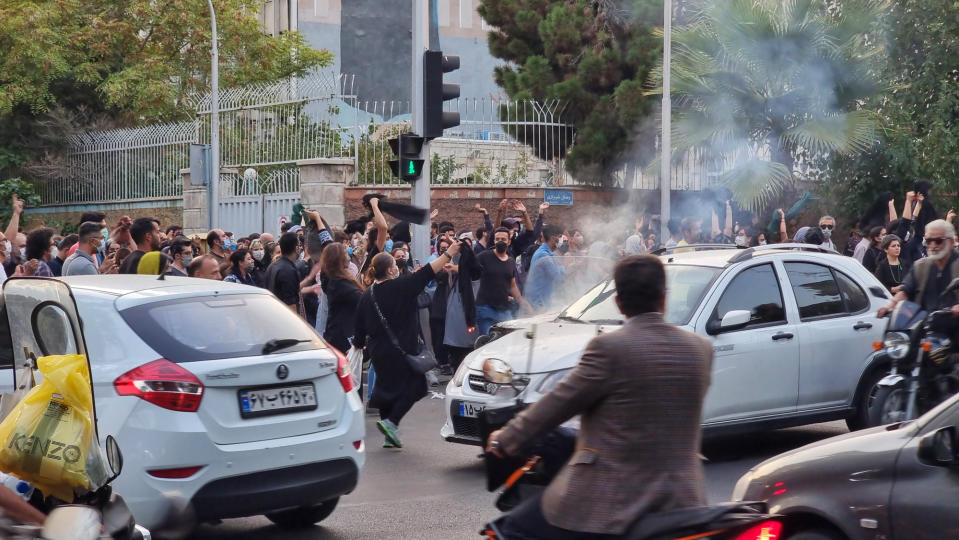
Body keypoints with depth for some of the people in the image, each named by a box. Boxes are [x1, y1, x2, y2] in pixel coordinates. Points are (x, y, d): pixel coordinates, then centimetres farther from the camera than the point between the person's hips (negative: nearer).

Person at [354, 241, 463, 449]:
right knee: (413, 385, 6)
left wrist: (359, 344, 24)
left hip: (378, 351, 6)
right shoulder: (401, 286, -13)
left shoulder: (367, 294, 2)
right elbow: (428, 272, -10)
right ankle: (391, 422, -11)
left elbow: (360, 327, 7)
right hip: (402, 350, -6)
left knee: (386, 386, 15)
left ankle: (389, 436, 16)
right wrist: (448, 254, -3)